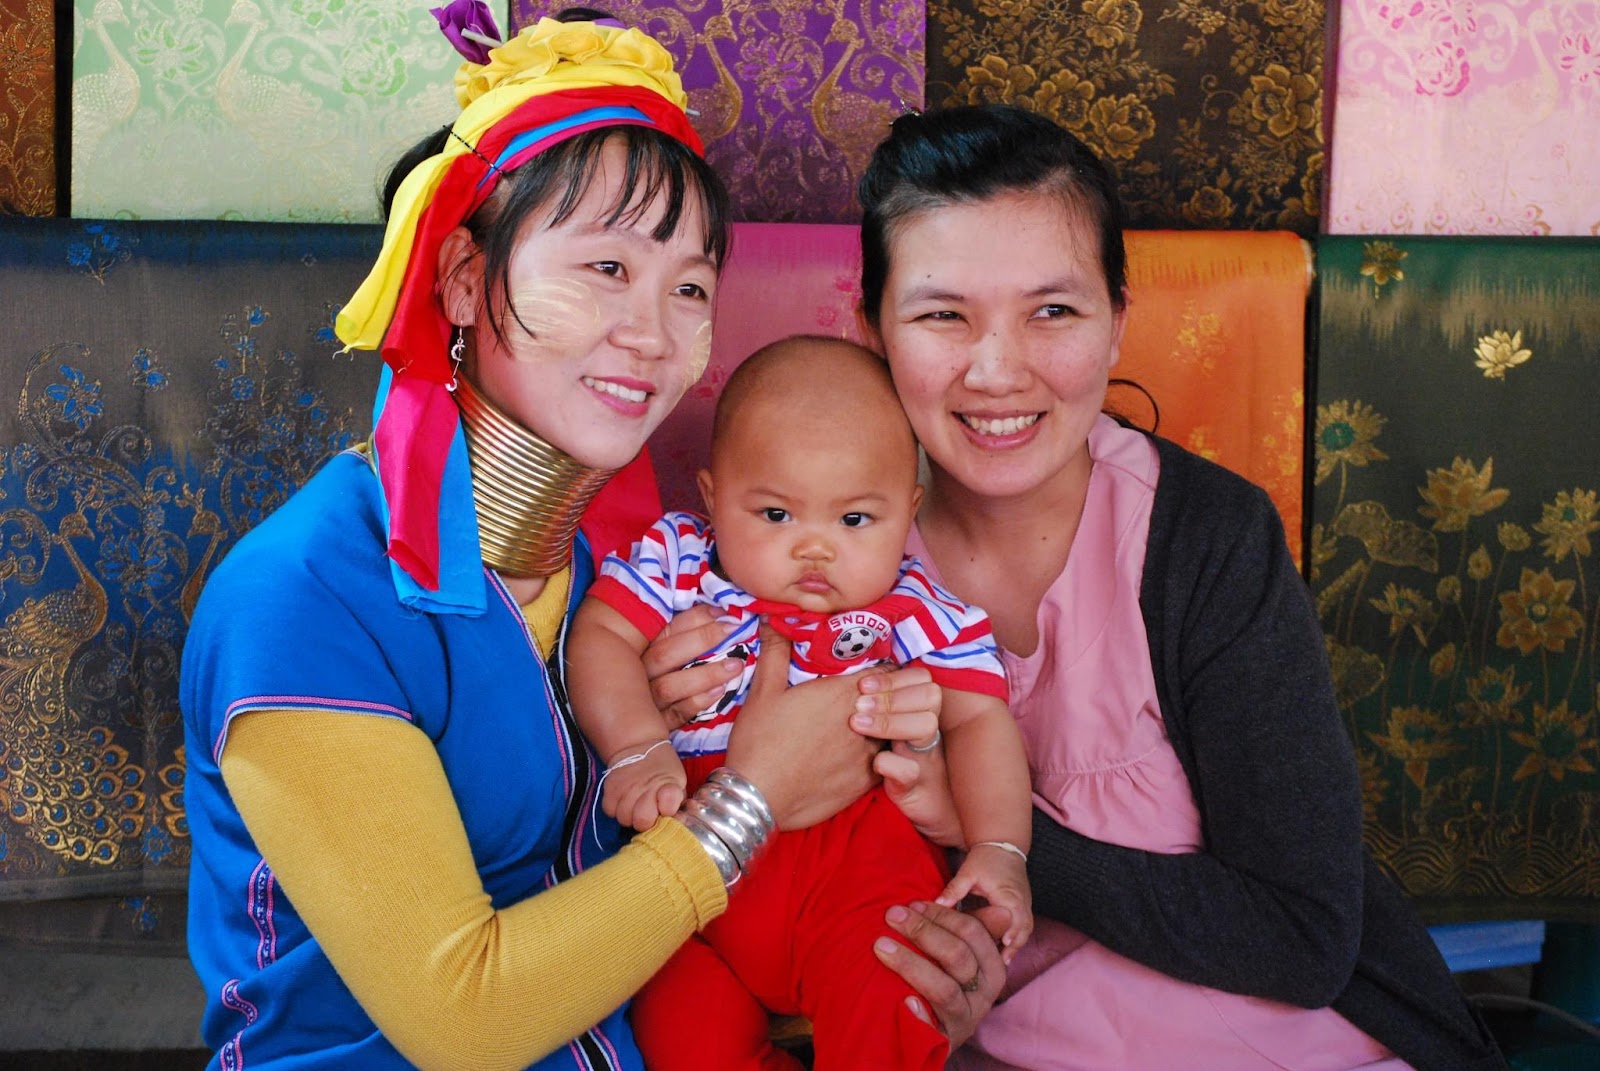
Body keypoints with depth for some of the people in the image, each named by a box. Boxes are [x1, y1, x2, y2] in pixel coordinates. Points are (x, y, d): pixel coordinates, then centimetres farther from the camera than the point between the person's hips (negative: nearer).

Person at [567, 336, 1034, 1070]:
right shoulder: (681, 565, 5)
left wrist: (999, 850, -8)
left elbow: (978, 720, 5)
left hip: (862, 867, -2)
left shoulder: (918, 612, 4)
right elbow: (600, 638, -2)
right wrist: (636, 747, -19)